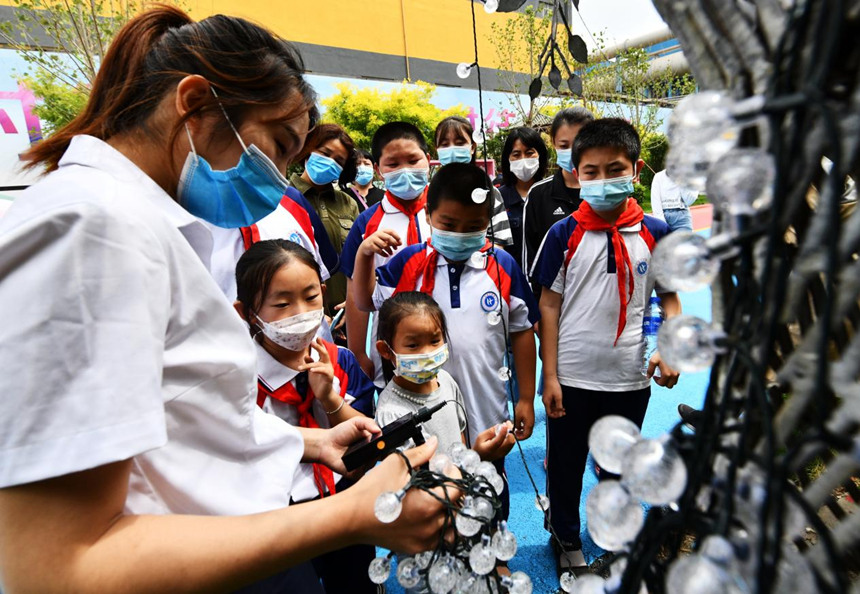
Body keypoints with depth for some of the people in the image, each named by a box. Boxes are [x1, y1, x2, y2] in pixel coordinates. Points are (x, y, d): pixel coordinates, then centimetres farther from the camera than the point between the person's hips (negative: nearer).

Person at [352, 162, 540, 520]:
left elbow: (522, 332, 1)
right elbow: (365, 303, 4)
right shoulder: (408, 262, -6)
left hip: (485, 411, 0)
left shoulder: (502, 266, -7)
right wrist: (364, 253, -12)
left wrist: (526, 399, 3)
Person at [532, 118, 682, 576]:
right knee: (566, 464, 15)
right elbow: (549, 306, -6)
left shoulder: (655, 233, -2)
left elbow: (669, 297, 7)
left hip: (630, 378, 2)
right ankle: (567, 539, 41)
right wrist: (549, 376, -8)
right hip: (571, 377, -1)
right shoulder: (563, 234, -7)